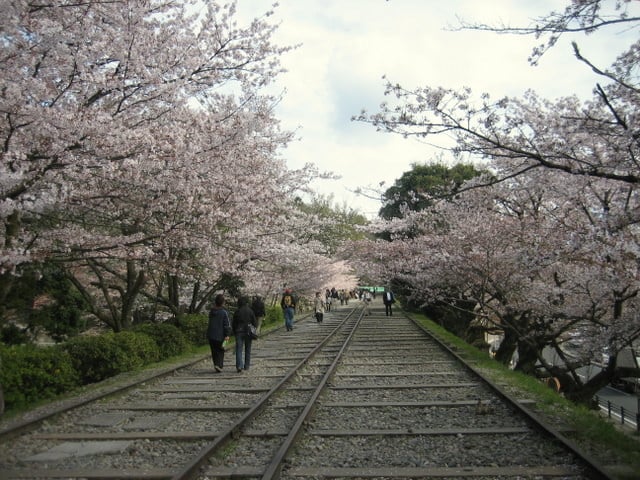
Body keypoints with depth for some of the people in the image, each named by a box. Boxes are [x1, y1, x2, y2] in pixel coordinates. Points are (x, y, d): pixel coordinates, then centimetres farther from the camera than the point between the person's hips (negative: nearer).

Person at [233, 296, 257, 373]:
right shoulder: (250, 311, -2)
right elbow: (255, 323, -1)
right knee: (248, 350, 13)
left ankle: (239, 365, -20)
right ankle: (246, 366, 18)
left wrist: (235, 333, 14)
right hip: (248, 332, 1)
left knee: (239, 350, -3)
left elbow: (233, 324, 2)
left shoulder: (237, 312, -1)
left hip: (239, 332, -1)